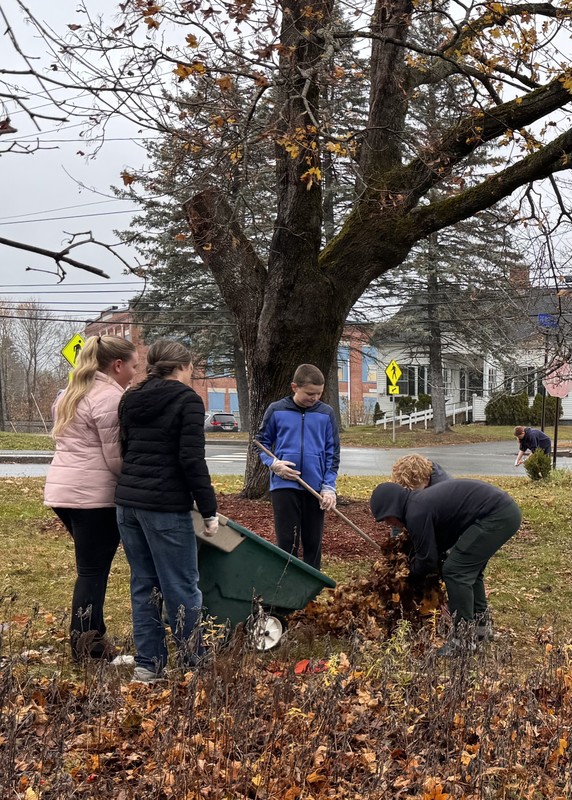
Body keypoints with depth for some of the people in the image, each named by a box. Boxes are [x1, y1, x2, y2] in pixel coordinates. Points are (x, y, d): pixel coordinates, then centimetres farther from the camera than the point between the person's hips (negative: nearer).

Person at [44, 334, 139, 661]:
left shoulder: (73, 392, 17)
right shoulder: (111, 398, -13)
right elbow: (116, 458, -14)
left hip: (62, 488, 9)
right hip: (94, 494, -9)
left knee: (90, 568, 17)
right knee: (93, 571, -1)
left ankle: (86, 639, 22)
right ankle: (88, 647, 6)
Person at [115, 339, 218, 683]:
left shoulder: (131, 400, 13)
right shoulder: (187, 400, -8)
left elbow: (124, 449, 17)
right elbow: (192, 460, -14)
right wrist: (209, 509, -10)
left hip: (128, 500, 7)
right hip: (166, 505, -7)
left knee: (144, 583, 13)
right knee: (182, 586, 1)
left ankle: (148, 663, 17)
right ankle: (194, 662, 9)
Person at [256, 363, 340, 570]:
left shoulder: (326, 413, 3)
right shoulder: (276, 410, -1)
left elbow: (332, 452, 4)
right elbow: (262, 441, 9)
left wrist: (329, 487, -4)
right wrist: (273, 463, -9)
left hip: (316, 487, 2)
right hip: (284, 485, -1)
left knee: (313, 542, 10)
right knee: (287, 541, 1)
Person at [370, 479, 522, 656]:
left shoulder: (416, 512, -13)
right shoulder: (422, 500, 17)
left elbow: (427, 561, -3)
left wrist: (411, 570, 16)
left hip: (497, 515, -10)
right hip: (505, 509, 10)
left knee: (455, 570, -7)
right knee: (470, 568, 21)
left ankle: (462, 638, -2)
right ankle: (481, 624, 31)